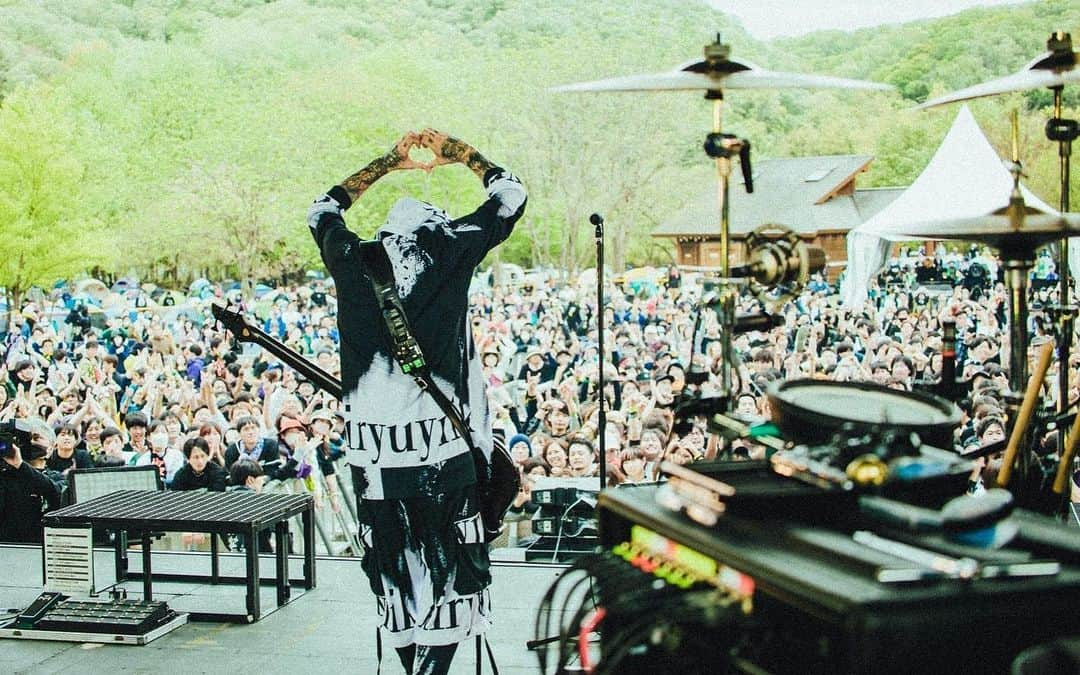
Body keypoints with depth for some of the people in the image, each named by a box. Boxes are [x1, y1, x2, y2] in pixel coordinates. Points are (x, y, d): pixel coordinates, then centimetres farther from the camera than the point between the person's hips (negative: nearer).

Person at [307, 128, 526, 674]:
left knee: (395, 567, 13)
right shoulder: (451, 250, 2)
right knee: (450, 568, 6)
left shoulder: (353, 259, 8)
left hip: (370, 444, 3)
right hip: (439, 441, -3)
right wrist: (460, 153, 29)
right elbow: (510, 195, 15)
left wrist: (387, 163, 36)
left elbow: (322, 210, 30)